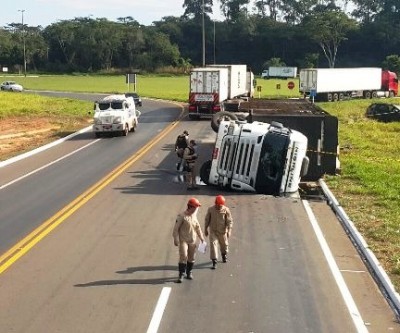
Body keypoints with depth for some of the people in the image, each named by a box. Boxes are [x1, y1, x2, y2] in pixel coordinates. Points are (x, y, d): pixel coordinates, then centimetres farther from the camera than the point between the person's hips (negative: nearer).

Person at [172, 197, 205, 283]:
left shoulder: (194, 216, 9)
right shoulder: (181, 216, -14)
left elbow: (197, 227, 20)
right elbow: (176, 228, -13)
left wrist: (201, 237, 18)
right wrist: (176, 240, -15)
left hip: (192, 241, 7)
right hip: (183, 240, -7)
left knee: (191, 257, 10)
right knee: (183, 256, -14)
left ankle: (189, 273, 25)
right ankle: (181, 275, -10)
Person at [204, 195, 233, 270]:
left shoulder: (226, 210, -13)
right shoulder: (210, 209, -8)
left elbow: (230, 221, -11)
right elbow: (207, 220, 3)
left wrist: (229, 230, -19)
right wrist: (205, 229, 7)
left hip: (222, 231, 0)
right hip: (213, 231, 0)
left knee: (224, 244, 18)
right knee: (213, 244, -11)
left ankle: (224, 255, 48)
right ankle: (214, 262, -8)